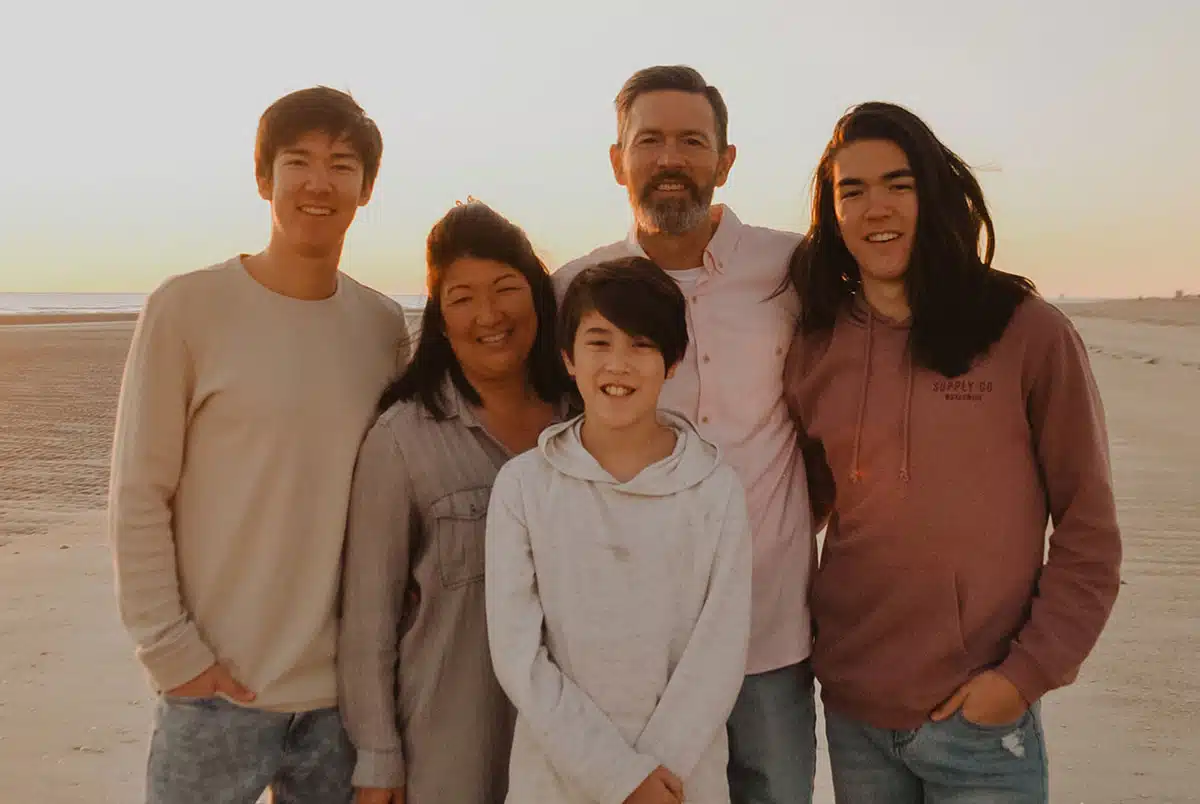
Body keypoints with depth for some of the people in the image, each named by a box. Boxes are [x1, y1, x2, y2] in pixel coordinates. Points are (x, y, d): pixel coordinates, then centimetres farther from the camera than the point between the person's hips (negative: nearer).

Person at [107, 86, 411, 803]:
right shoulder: (188, 307, -7)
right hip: (218, 689, -3)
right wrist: (172, 651, -9)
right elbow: (139, 497, -6)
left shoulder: (385, 324, 3)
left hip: (346, 685, 3)